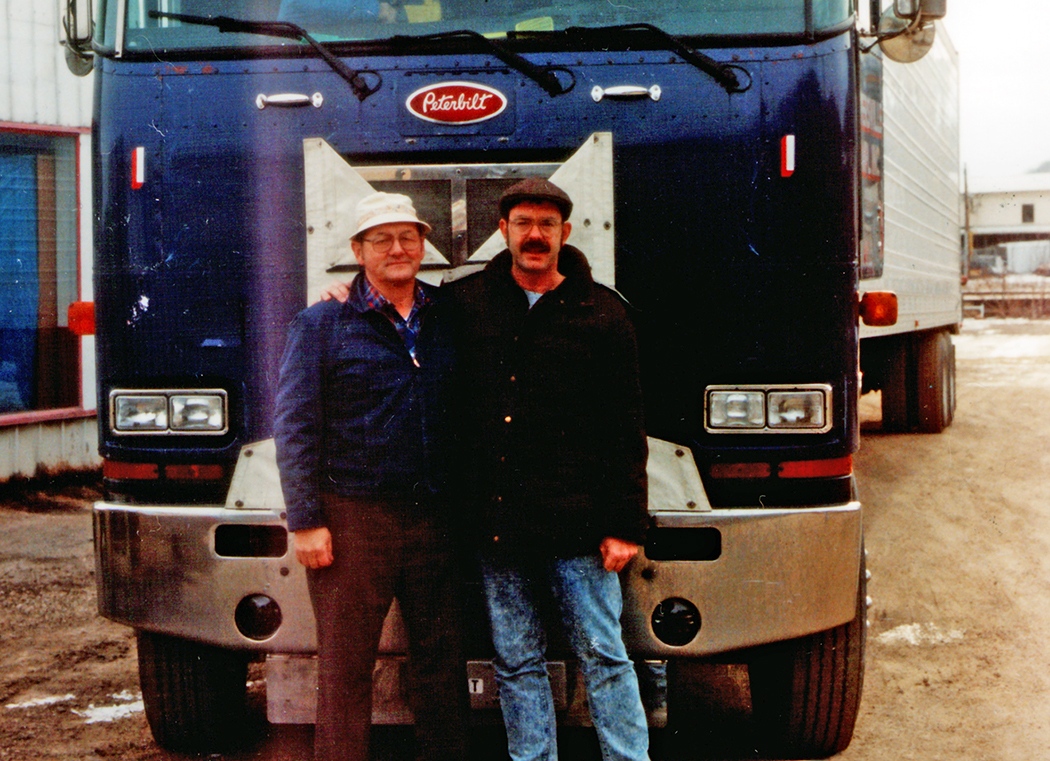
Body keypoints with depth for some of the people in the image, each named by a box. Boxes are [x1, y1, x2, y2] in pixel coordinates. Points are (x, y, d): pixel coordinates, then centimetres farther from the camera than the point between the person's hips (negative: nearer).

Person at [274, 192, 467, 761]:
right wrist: (305, 521, -9)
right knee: (345, 671, 1)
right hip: (353, 517, -3)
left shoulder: (447, 323, 12)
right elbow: (294, 428, -2)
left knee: (442, 665, 10)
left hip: (434, 519, 4)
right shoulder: (323, 324, 2)